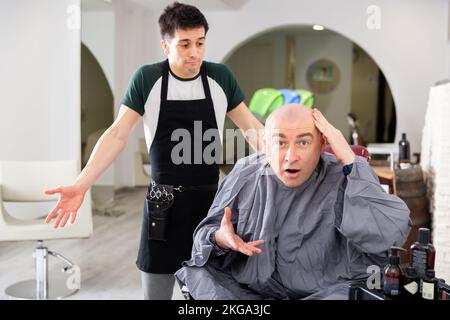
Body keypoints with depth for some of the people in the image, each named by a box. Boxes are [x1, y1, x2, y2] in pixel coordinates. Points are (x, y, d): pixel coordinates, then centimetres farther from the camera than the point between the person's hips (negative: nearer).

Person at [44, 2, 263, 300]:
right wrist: (81, 185, -18)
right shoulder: (147, 79, -6)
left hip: (210, 199, 2)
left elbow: (250, 127, 7)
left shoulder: (221, 77, -1)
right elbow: (117, 135, -8)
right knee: (156, 290, 8)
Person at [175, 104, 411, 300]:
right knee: (199, 271, -18)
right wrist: (220, 239, -18)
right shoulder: (245, 175, 0)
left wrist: (350, 161, -25)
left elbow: (391, 234, -28)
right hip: (249, 288, 3)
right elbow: (207, 232, 8)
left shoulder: (346, 177, -11)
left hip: (325, 290, -2)